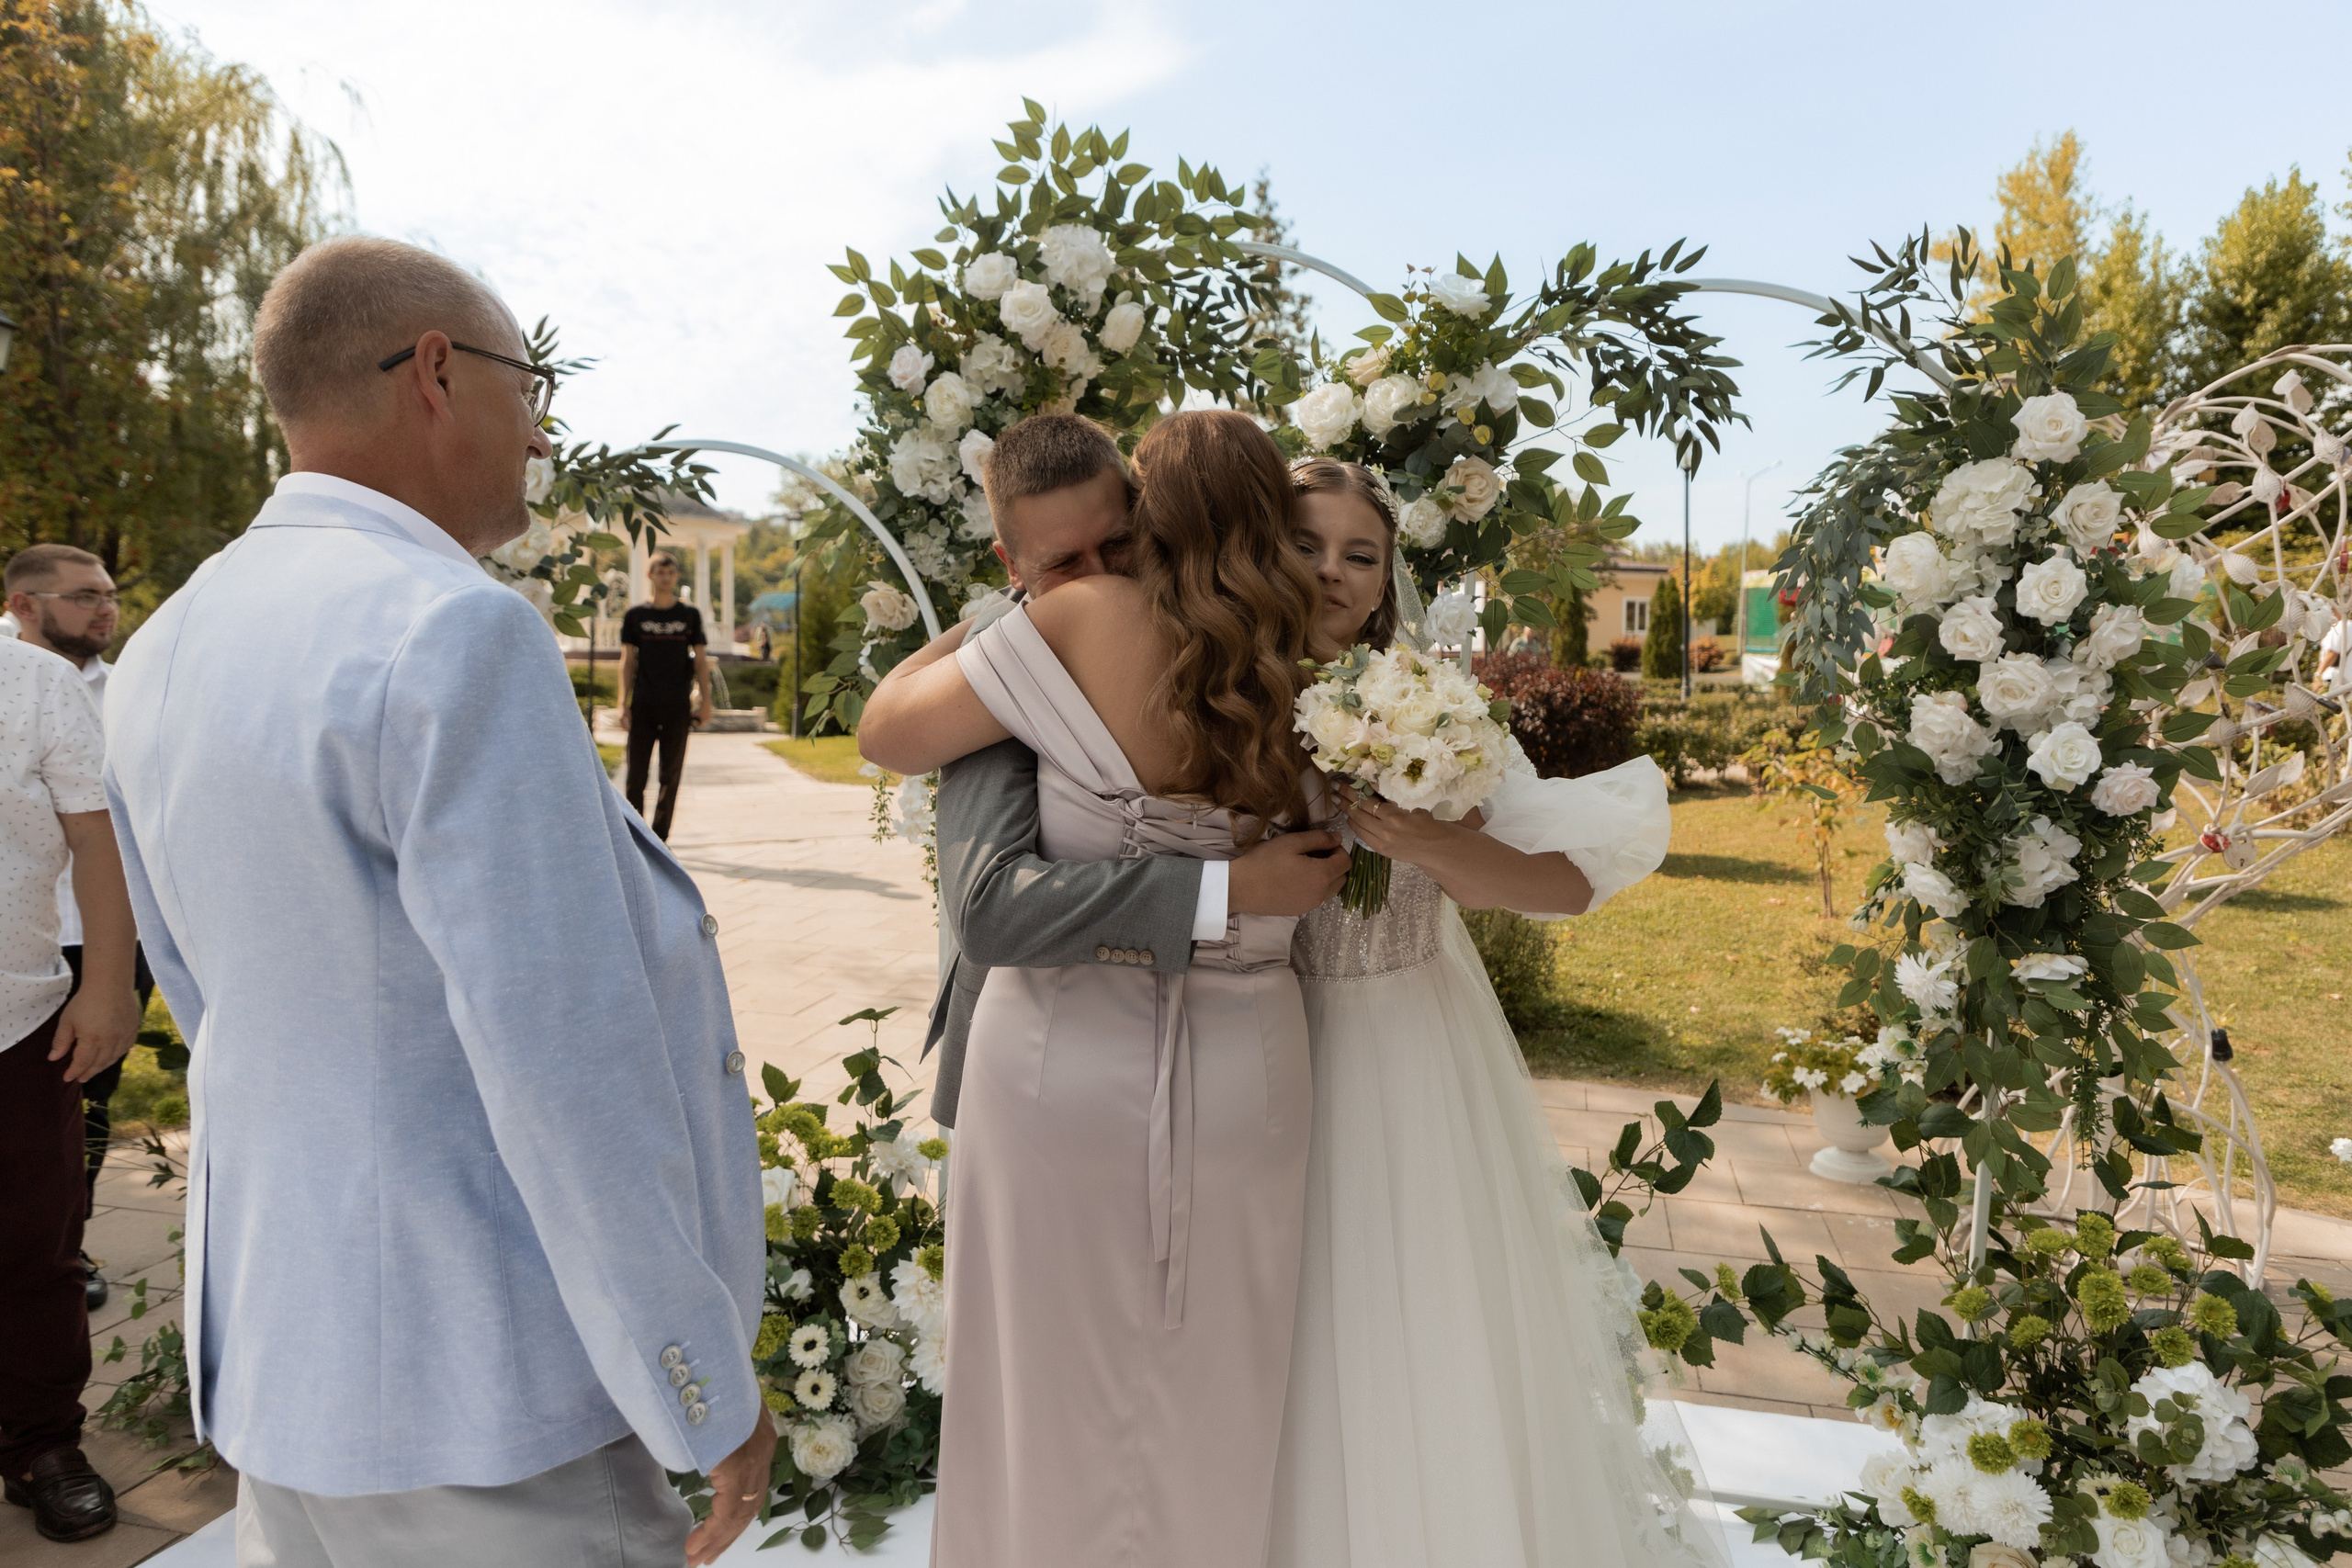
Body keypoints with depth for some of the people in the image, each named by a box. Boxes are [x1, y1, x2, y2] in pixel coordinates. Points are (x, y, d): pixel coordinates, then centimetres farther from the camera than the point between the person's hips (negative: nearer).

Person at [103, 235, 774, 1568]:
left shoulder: (163, 653, 5)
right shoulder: (459, 635, -23)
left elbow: (216, 1001, 14)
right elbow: (565, 1062, -25)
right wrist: (708, 1392, -16)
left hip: (271, 1358, 8)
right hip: (477, 1391, -8)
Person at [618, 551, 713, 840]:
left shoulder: (690, 615, 7)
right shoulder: (635, 615, 6)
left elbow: (700, 660, 9)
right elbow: (627, 661, 7)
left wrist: (705, 701, 1)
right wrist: (623, 703, 0)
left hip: (678, 707, 0)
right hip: (643, 706, 0)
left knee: (671, 775, 3)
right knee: (636, 773, 0)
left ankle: (659, 840, 10)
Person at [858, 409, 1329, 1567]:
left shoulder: (1087, 622, -14)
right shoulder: (1312, 679, -7)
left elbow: (888, 734, -7)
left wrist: (986, 614, 7)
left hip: (1064, 1070, -2)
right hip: (1240, 1082, 2)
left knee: (1054, 1395, 19)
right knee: (1207, 1414, 22)